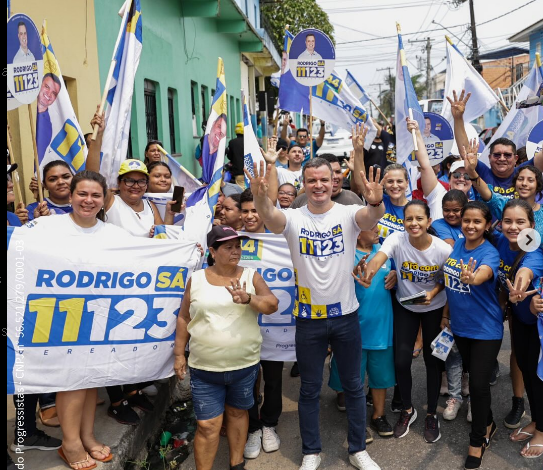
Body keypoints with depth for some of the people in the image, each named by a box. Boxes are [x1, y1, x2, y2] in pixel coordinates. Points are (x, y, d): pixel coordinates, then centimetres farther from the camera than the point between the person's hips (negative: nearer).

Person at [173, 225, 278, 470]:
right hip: (204, 368, -1)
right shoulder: (196, 279, -1)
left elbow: (272, 305, -13)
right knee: (208, 425, 2)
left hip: (245, 365, 1)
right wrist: (179, 353, 4)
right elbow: (183, 318, 5)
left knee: (238, 412, 18)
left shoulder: (251, 276, -2)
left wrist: (248, 298, -32)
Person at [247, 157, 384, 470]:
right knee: (310, 389, 14)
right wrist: (261, 197, -51)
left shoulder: (348, 215, -7)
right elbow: (270, 217, -29)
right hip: (309, 318, 0)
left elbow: (372, 216, -29)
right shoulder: (294, 218, -7)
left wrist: (376, 202, -53)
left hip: (346, 315, 0)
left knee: (354, 385, 15)